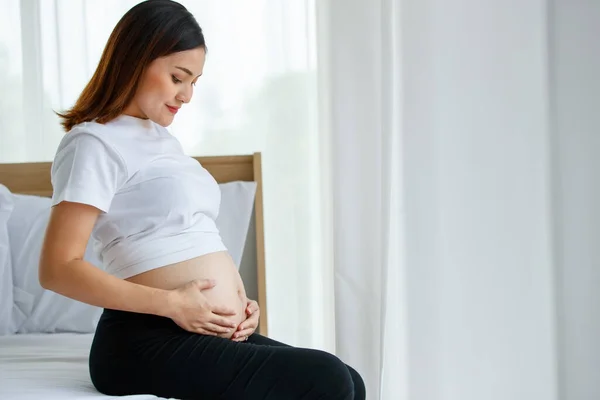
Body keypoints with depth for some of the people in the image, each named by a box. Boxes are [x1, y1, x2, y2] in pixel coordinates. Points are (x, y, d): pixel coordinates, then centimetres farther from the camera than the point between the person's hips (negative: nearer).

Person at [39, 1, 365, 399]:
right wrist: (171, 303, -18)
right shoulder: (95, 143, -5)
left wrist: (238, 303, 7)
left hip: (211, 335, 9)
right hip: (149, 343, -9)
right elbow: (59, 269, -15)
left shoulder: (163, 140, 23)